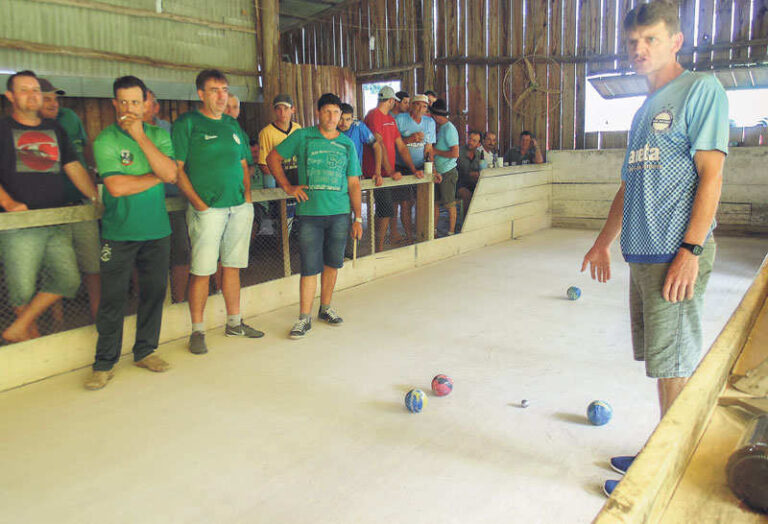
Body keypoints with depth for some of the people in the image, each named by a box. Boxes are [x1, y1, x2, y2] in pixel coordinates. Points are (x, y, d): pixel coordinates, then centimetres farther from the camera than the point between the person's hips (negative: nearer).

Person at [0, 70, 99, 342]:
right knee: (23, 289, -1)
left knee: (68, 280, -2)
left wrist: (96, 197, 2)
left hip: (58, 223, 4)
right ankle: (31, 335, 23)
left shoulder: (55, 129, 19)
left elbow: (74, 168, 15)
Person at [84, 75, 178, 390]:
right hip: (119, 233, -3)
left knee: (154, 292, 9)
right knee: (113, 299, 0)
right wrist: (156, 177, -7)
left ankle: (145, 351, 25)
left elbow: (171, 173, -10)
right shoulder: (105, 140, -4)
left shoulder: (159, 136, 7)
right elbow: (116, 186, -16)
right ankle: (105, 363, 12)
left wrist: (141, 136, -13)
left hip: (157, 230, 3)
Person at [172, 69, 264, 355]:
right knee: (201, 271, -4)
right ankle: (197, 331, 7)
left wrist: (246, 195, 8)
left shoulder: (233, 125, 16)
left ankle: (234, 322, 24)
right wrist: (197, 202, -14)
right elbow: (177, 168, -6)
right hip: (207, 209, -5)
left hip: (239, 207, 5)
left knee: (232, 266, 12)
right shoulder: (187, 123, -1)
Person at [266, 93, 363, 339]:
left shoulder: (347, 144, 9)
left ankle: (325, 308, 28)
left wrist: (358, 218, 5)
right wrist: (288, 187, -1)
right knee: (310, 266, -3)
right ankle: (304, 318, 5)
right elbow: (273, 158, 9)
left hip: (339, 213, 3)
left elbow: (353, 184, 9)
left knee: (332, 262, 11)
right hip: (310, 212, -3)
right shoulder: (302, 137, 2)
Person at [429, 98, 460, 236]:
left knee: (449, 204, -1)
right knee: (435, 202, 13)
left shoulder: (449, 129, -16)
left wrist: (436, 152, -15)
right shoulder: (441, 128, 12)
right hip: (438, 172, 9)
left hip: (448, 172, -9)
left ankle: (451, 232, 7)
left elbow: (455, 153, -22)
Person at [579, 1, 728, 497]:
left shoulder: (702, 89, -4)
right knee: (662, 361, 14)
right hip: (642, 252, 8)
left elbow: (711, 174, -12)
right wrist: (603, 243, 22)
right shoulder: (645, 109, 20)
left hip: (676, 252, -8)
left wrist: (690, 250, -19)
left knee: (673, 367, -1)